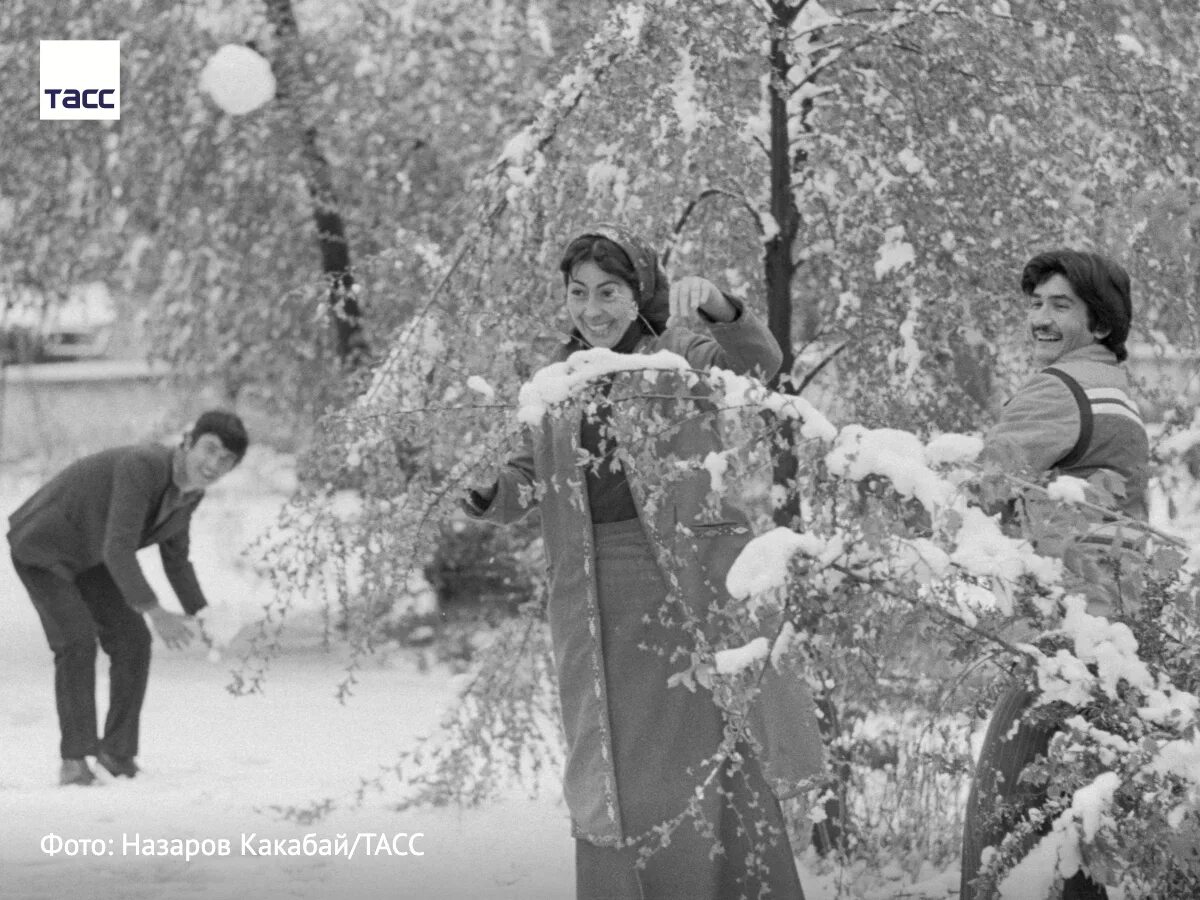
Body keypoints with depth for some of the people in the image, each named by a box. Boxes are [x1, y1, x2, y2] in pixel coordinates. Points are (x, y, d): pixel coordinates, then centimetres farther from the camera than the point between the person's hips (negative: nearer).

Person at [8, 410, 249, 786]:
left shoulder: (190, 491, -7)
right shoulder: (142, 467, -35)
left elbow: (175, 557, 9)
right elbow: (118, 549, -40)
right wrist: (154, 612, -42)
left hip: (86, 556, 8)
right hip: (41, 545, -8)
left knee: (131, 640, -3)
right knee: (77, 641, -22)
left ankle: (118, 752, 6)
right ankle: (74, 758, -14)